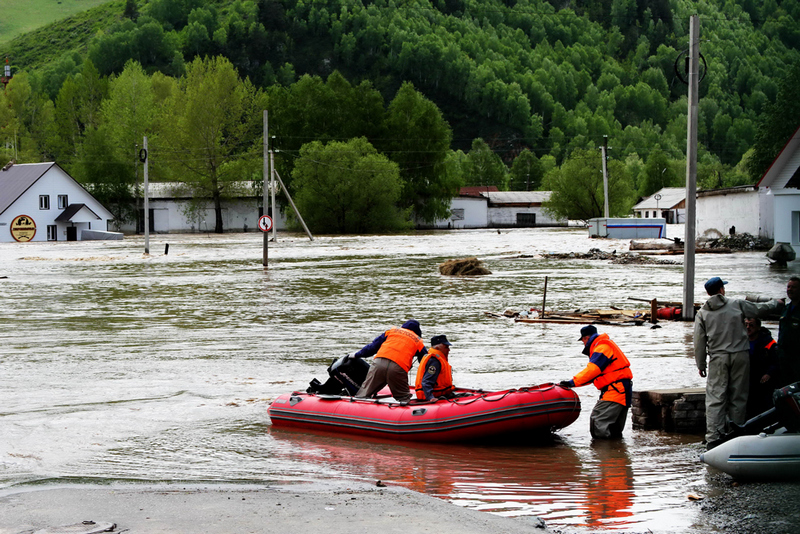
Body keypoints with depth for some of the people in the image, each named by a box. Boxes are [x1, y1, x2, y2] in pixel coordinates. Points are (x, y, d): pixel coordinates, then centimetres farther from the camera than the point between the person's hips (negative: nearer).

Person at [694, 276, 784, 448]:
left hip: (717, 358, 0)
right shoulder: (737, 305, 1)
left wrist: (701, 365, 12)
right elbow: (760, 309, 10)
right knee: (738, 397, 7)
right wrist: (776, 303, 31)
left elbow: (699, 342, 4)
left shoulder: (702, 313, 4)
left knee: (715, 398, -2)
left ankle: (713, 437, -11)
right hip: (740, 356, 0)